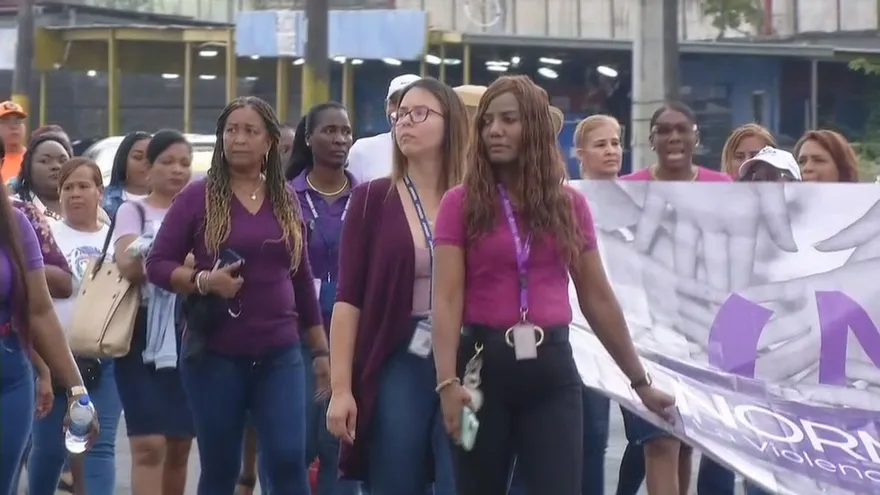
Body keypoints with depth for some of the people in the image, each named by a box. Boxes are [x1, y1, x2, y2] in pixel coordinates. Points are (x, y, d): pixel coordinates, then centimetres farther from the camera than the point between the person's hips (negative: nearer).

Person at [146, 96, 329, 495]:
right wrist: (203, 280, -20)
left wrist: (321, 349, 16)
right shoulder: (198, 197, -1)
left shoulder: (286, 202, 9)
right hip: (214, 355, -2)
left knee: (288, 461, -9)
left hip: (280, 355, 2)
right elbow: (156, 264, -2)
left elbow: (302, 280, 15)